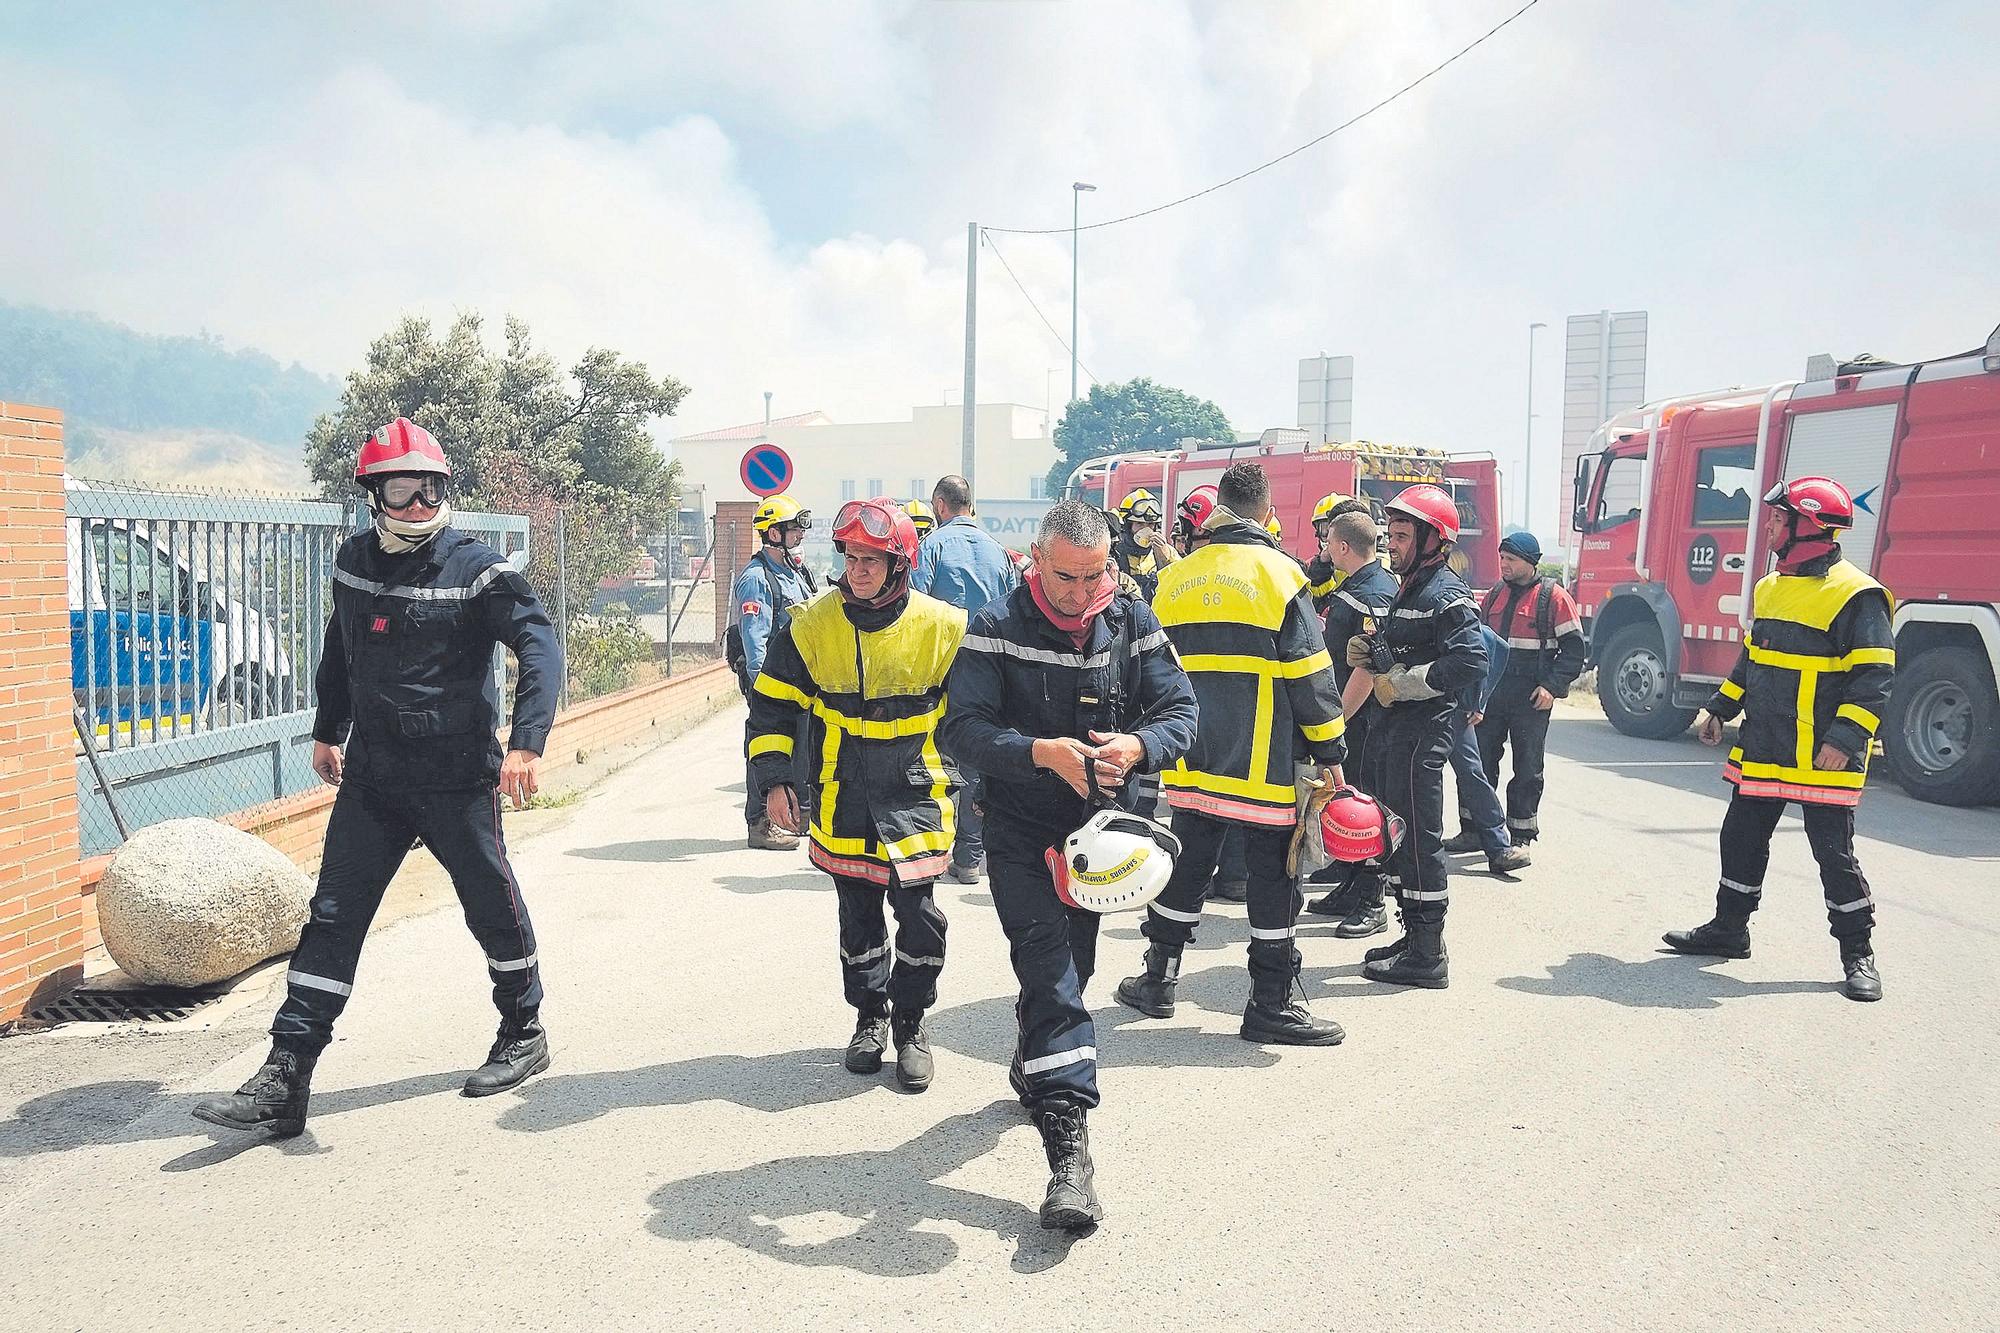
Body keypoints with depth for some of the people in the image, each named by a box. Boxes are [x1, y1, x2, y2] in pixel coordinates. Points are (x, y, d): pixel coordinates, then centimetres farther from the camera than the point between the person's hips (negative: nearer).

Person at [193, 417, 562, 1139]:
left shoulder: (476, 568, -11)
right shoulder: (354, 562, 6)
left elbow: (540, 647, -19)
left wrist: (526, 743, -30)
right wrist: (327, 731, 27)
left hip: (457, 778, -4)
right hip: (371, 776, 5)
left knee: (492, 906, 8)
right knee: (332, 917, 1)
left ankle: (524, 1034, 30)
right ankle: (285, 1080, 3)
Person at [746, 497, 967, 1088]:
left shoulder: (941, 627, -8)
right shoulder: (812, 626, -5)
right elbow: (771, 708, 3)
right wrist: (774, 779, -4)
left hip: (916, 800, -1)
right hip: (843, 802, 2)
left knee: (920, 917, -4)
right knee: (858, 919, 11)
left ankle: (911, 1024, 16)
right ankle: (870, 1016, 30)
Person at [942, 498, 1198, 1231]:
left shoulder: (1133, 623, -2)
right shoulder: (996, 628, -11)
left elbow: (1179, 711, -5)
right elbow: (963, 729, -17)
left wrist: (1137, 745, -27)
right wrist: (1043, 752, -33)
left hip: (1103, 826, 4)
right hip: (1022, 830, -4)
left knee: (1067, 966, 17)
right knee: (1051, 970, -15)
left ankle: (1033, 1071, 45)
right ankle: (1067, 1145, -19)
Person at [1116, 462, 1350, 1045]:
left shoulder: (1176, 577, 8)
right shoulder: (1278, 572, -7)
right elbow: (1309, 672, -8)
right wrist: (1329, 751, -2)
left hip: (1193, 758, 5)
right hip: (1264, 764, -5)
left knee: (1186, 867, 16)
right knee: (1273, 877, 3)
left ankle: (1157, 981, 25)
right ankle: (1271, 1006, 8)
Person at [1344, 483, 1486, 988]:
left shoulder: (1446, 595, -14)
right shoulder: (1408, 590, 19)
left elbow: (1470, 661, -27)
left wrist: (1401, 685, -21)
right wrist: (1367, 652, 8)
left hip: (1420, 732, -10)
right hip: (1391, 728, 11)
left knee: (1418, 838, -6)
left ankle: (1426, 957, 0)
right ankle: (1413, 938, 25)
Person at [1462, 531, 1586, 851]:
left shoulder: (1554, 597, -5)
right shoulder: (1494, 595, 12)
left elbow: (1574, 648, -6)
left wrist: (1553, 686, -15)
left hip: (1531, 700, -5)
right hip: (1490, 696, 5)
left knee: (1528, 769, 5)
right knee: (1479, 762, 6)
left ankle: (1521, 835, 13)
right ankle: (1474, 830, 15)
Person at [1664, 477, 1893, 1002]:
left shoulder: (1857, 597, -14)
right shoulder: (1772, 588, 12)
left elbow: (1874, 677, -17)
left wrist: (1846, 739, -23)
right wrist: (1718, 709, 19)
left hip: (1820, 759, -8)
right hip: (1762, 752, 8)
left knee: (1834, 852, -1)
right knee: (1741, 838, 14)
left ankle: (1858, 954, 11)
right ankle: (1729, 929, 28)